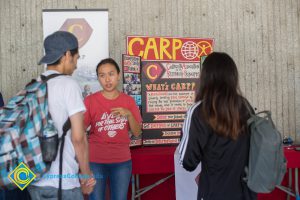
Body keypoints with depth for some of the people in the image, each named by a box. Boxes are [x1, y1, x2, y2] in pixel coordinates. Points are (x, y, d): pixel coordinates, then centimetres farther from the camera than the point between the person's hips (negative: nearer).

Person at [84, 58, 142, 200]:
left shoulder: (128, 101, 3)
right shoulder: (91, 100, -5)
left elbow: (137, 133, 4)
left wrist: (129, 114, -12)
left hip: (122, 161, 2)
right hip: (95, 161, -2)